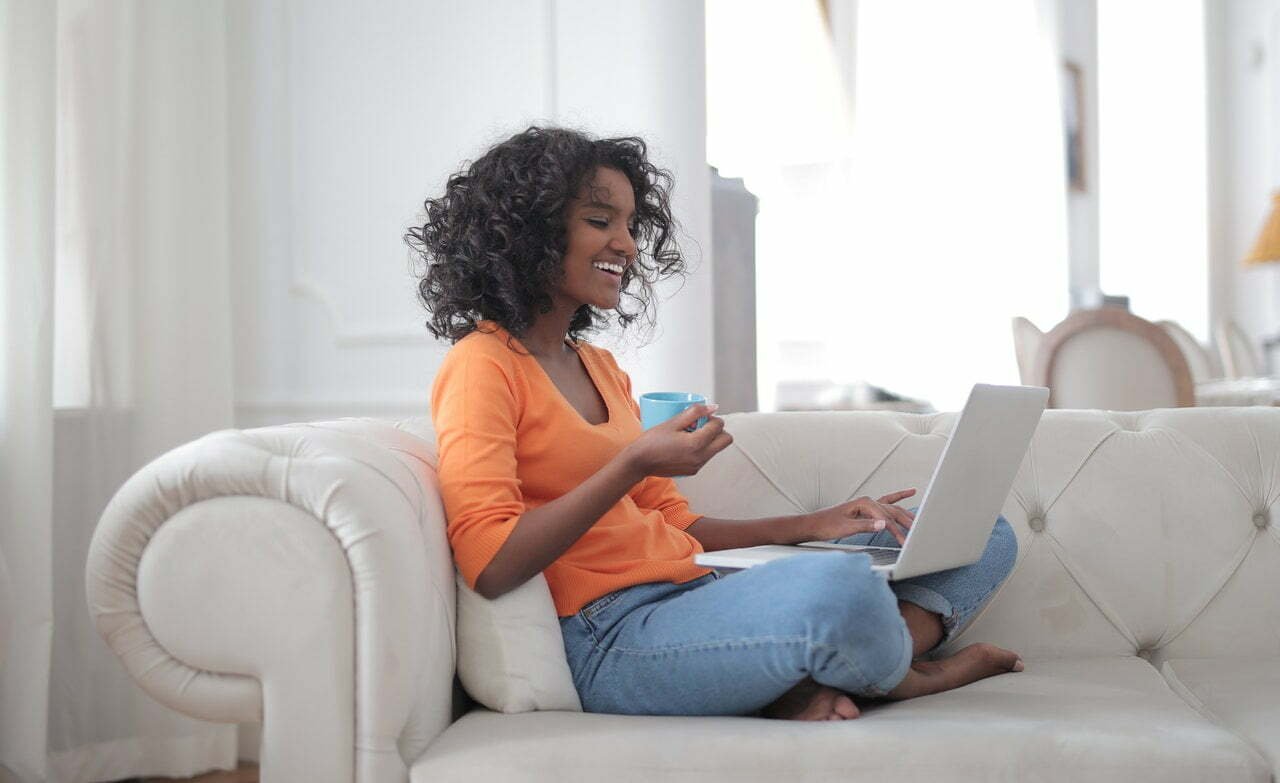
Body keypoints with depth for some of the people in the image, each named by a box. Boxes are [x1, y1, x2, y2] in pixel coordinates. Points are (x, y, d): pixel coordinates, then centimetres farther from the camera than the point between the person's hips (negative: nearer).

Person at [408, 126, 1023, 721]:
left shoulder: (600, 368, 23)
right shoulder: (482, 367, -4)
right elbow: (489, 565, -16)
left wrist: (810, 526, 8)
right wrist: (634, 464, -17)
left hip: (700, 594, 9)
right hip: (612, 639, -9)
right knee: (836, 586, -36)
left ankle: (818, 684, -14)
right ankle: (899, 677, -1)